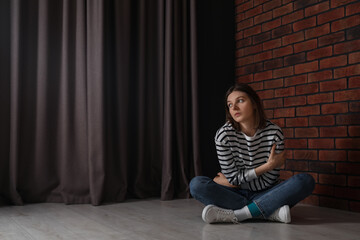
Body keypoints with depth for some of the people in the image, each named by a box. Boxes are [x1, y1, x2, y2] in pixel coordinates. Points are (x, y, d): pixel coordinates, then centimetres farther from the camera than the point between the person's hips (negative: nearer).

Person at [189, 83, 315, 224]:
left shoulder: (274, 133, -10)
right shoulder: (224, 135, -9)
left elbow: (268, 182, -9)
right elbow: (233, 178, -10)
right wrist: (268, 166, -15)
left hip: (264, 195, 0)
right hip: (235, 195, 1)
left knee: (306, 181, -24)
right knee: (196, 184, -26)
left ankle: (235, 214, -31)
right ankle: (271, 212, -27)